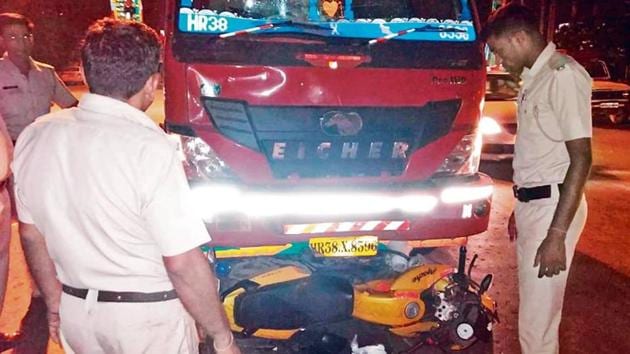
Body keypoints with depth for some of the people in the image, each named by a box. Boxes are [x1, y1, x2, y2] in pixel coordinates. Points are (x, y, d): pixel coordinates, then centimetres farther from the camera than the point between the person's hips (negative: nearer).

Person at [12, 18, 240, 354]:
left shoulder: (34, 136, -5)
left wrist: (55, 302, 19)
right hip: (148, 319, -5)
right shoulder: (149, 149, -24)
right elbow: (184, 263, -23)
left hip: (76, 315, 6)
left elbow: (32, 235, 6)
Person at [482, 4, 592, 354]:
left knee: (537, 319, -4)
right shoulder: (535, 78, 13)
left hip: (552, 205, -9)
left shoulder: (564, 75, -15)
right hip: (532, 203, 9)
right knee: (533, 307, 18)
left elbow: (581, 158, -20)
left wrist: (557, 234, -23)